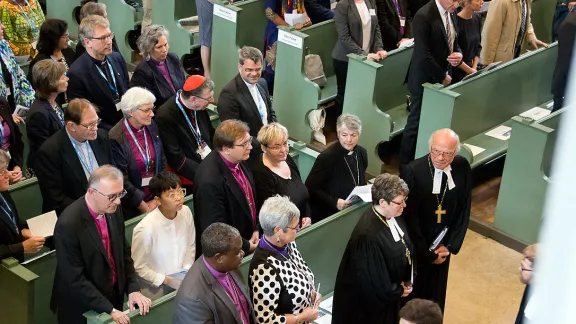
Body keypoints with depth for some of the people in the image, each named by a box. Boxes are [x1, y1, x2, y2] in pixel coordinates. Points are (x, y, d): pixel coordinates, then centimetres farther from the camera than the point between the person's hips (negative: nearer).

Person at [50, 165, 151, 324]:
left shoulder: (113, 210, -6)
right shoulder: (69, 225, -26)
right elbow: (75, 280, -24)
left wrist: (133, 289, -7)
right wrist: (110, 310, -23)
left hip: (114, 297, 6)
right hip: (82, 309, -6)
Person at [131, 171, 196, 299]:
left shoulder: (186, 212, -12)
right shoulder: (145, 229, -26)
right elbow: (139, 267, -14)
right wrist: (166, 280, -14)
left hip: (182, 281, 4)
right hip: (156, 290, -4)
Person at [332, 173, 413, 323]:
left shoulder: (392, 215, -10)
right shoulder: (369, 235, -36)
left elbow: (406, 248, 7)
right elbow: (375, 281, -27)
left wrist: (407, 281, 0)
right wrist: (399, 291, -11)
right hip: (371, 300, -8)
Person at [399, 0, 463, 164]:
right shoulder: (424, 16, -22)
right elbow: (424, 55, -24)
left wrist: (458, 55, -7)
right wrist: (442, 77, -15)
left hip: (441, 78, 7)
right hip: (425, 79, -7)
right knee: (416, 122, 3)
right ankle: (405, 163, 16)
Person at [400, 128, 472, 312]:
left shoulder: (462, 169, -11)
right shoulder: (412, 172, -25)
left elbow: (463, 211, 0)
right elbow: (409, 218, -19)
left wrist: (450, 246, -5)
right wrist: (427, 254, -12)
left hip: (442, 245, 4)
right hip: (414, 248, -4)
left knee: (436, 293, 21)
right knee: (412, 295, 11)